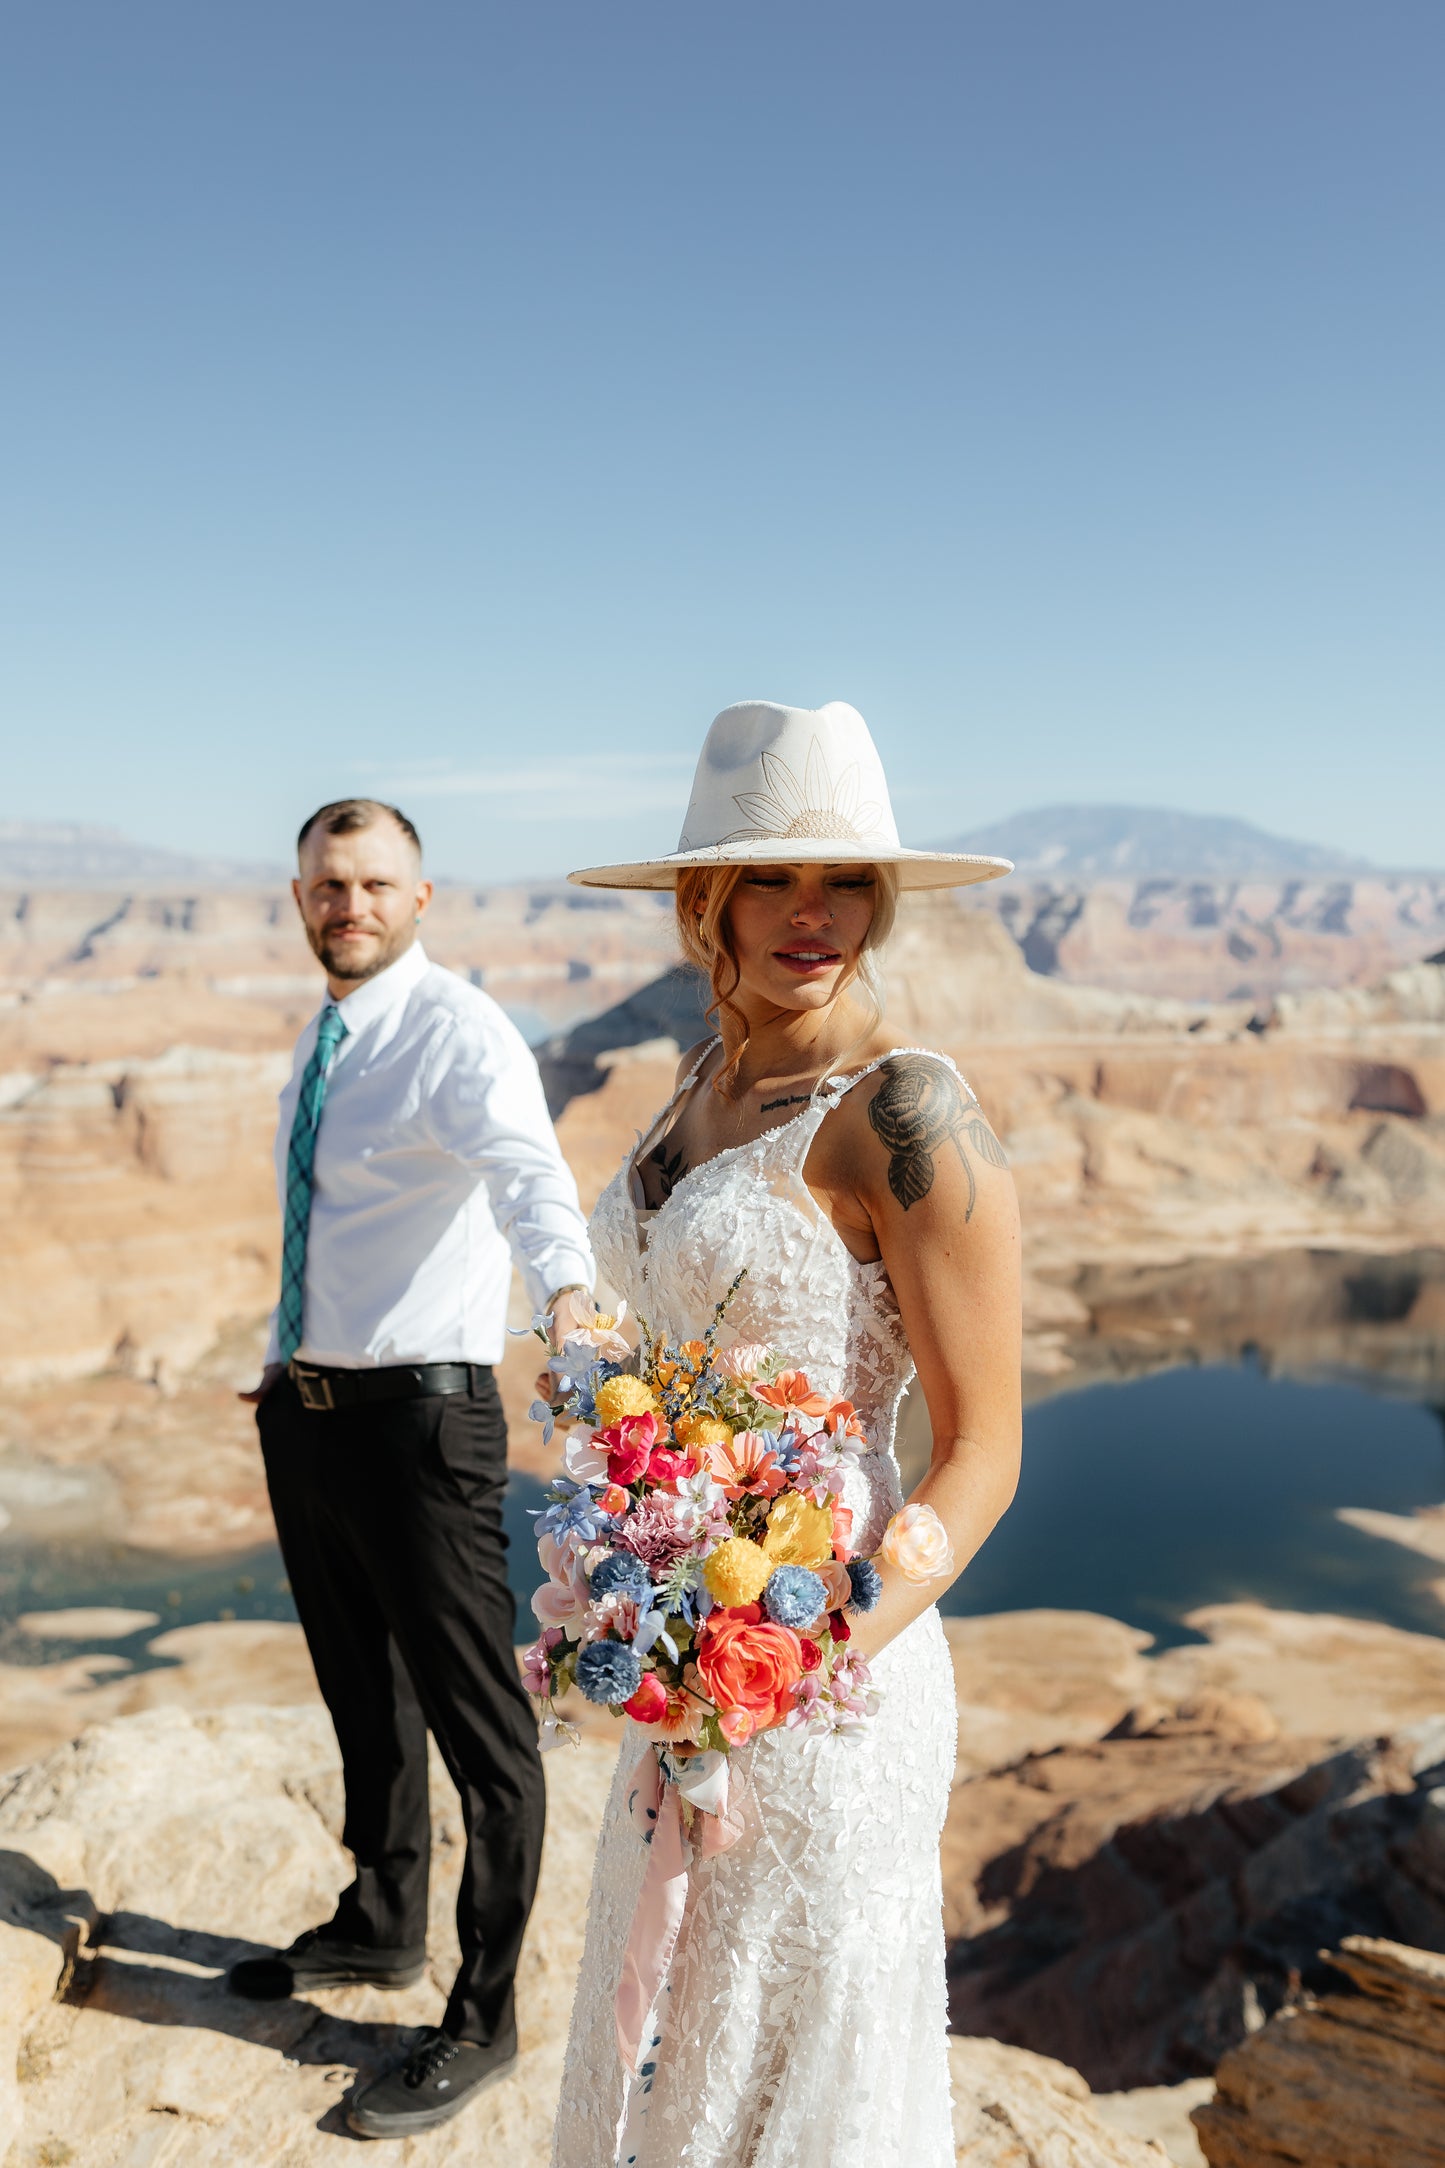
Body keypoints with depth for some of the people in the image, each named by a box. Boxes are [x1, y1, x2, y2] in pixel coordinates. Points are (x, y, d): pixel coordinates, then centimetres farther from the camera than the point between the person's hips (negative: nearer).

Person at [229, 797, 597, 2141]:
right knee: (359, 1691, 25)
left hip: (417, 1414, -9)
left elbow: (529, 1171, -37)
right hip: (306, 1409, 9)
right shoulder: (319, 1037, 9)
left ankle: (482, 2021, 25)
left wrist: (569, 1295, -56)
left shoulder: (458, 1033, -17)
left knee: (478, 1726, 5)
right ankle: (381, 1926, 48)